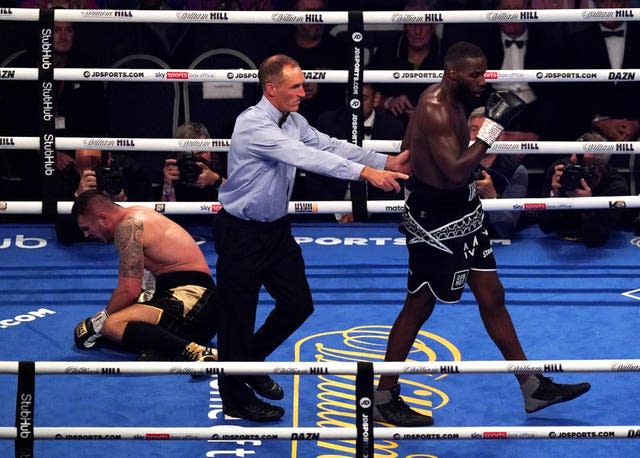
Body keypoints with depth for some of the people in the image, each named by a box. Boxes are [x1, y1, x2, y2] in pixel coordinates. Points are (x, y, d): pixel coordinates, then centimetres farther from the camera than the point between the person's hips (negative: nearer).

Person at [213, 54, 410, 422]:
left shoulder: (293, 121, 2)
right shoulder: (253, 124, -25)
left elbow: (329, 145, -4)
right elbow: (305, 156, -34)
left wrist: (387, 162, -14)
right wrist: (366, 172, -39)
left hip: (276, 227, 8)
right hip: (241, 232, -8)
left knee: (298, 304, 12)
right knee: (238, 314, 3)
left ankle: (251, 362, 35)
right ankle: (237, 400, 18)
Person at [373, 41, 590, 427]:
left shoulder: (450, 101, 6)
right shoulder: (435, 110, -24)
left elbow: (407, 147, 16)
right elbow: (456, 171, -31)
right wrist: (494, 127, -29)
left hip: (463, 212, 10)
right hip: (435, 221, -10)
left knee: (492, 297, 13)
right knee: (419, 306, 3)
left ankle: (533, 388, 22)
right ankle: (384, 399, 17)